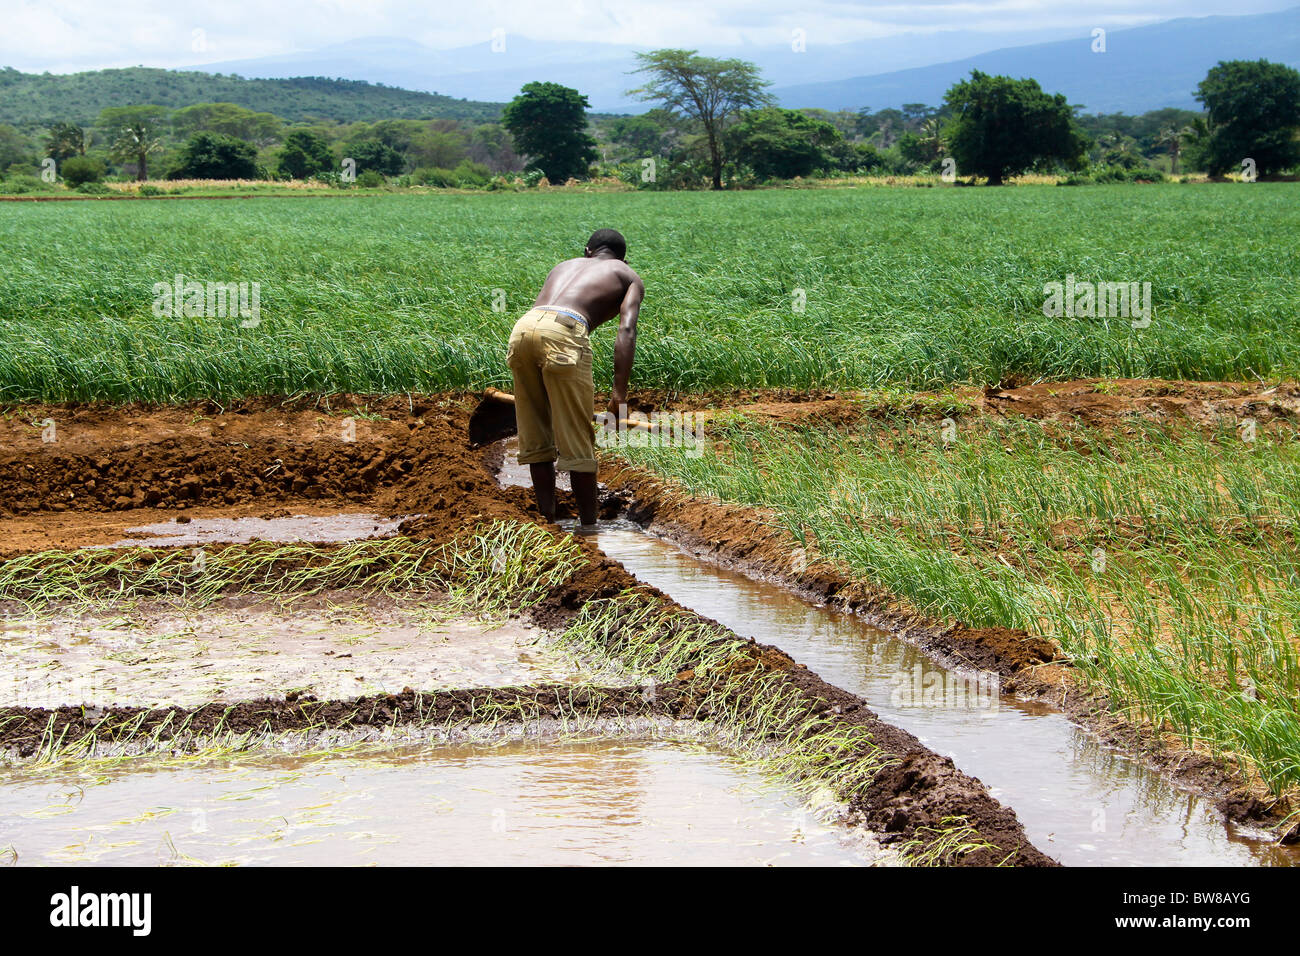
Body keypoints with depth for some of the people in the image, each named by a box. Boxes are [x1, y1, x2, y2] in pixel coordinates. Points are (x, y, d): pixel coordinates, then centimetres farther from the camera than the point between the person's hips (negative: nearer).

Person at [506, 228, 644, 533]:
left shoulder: (565, 265, 37)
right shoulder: (629, 278, 23)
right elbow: (626, 330, 5)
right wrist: (620, 391, -1)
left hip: (522, 328, 5)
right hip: (564, 332, -5)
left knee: (536, 435, 16)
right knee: (577, 437, 4)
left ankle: (547, 518, 22)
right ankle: (588, 525, 10)